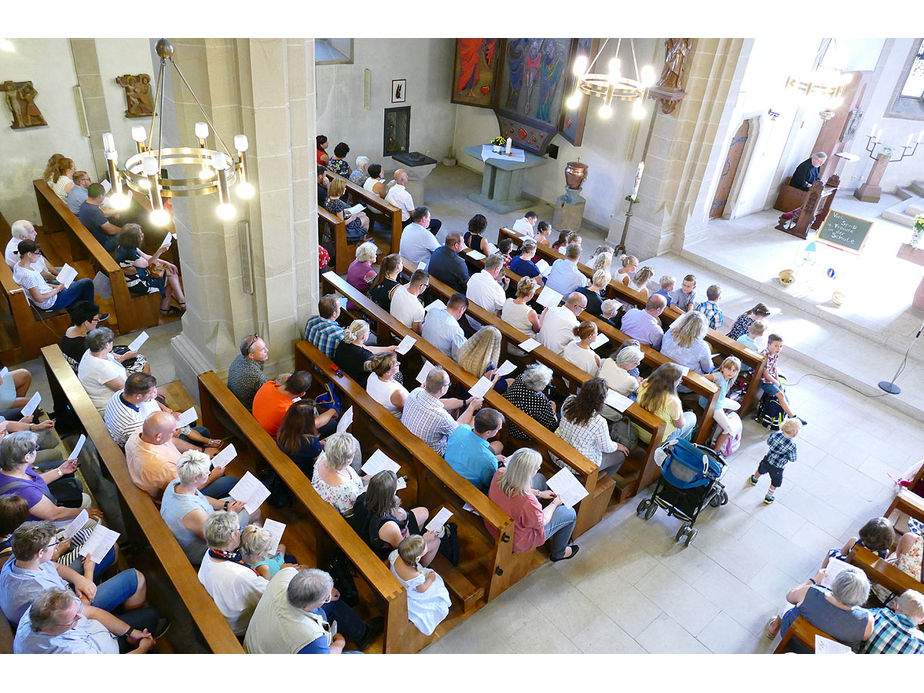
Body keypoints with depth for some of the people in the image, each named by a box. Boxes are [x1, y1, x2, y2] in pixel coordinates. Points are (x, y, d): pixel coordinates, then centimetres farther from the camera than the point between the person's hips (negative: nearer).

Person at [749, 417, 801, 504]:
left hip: (767, 461, 4)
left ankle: (754, 480, 66)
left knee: (760, 471, 37)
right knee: (775, 484, 26)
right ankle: (768, 498, 45)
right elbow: (792, 460, -16)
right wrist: (796, 451, 1)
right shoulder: (792, 447, -31)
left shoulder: (775, 434, -22)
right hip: (777, 468, -3)